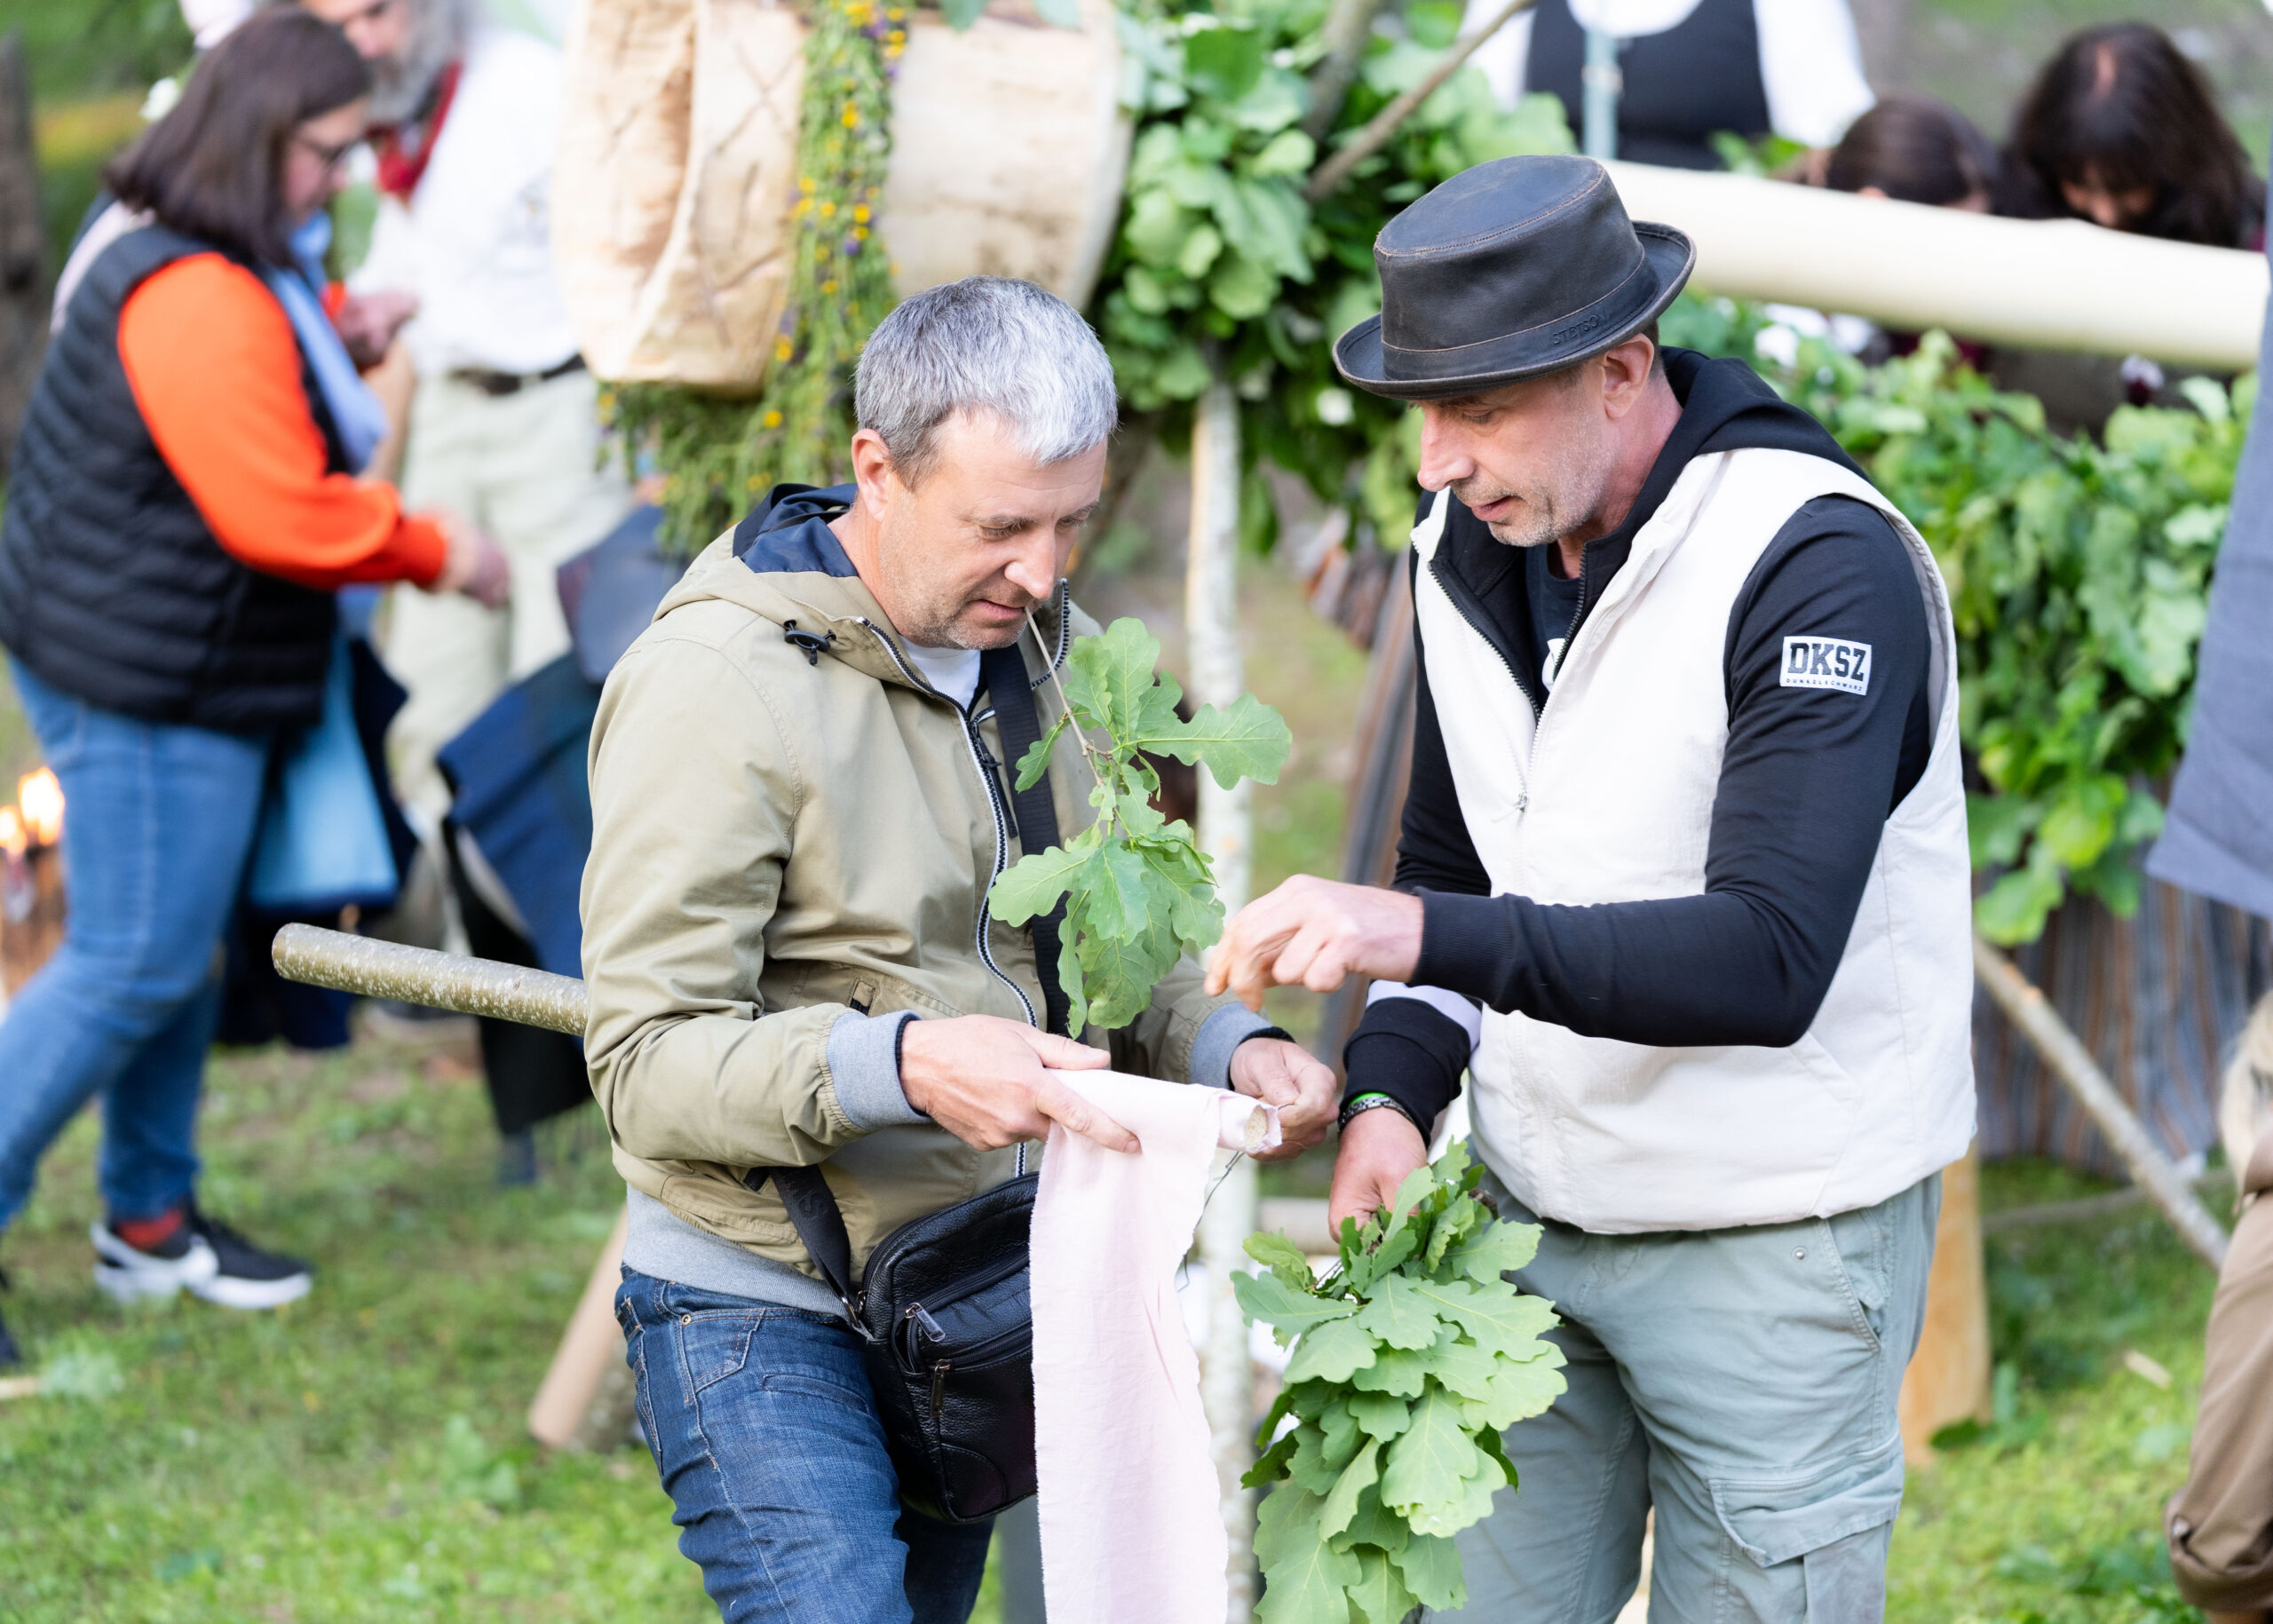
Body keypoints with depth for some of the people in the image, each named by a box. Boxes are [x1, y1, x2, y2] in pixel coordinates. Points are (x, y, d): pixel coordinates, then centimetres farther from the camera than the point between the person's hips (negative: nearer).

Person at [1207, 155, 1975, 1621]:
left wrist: (1425, 937, -38)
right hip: (1537, 1216, 6)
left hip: (1777, 1241, -6)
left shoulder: (1823, 567, -21)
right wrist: (1393, 1089, -4)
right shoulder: (1475, 546, 2)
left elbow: (1768, 963, -31)